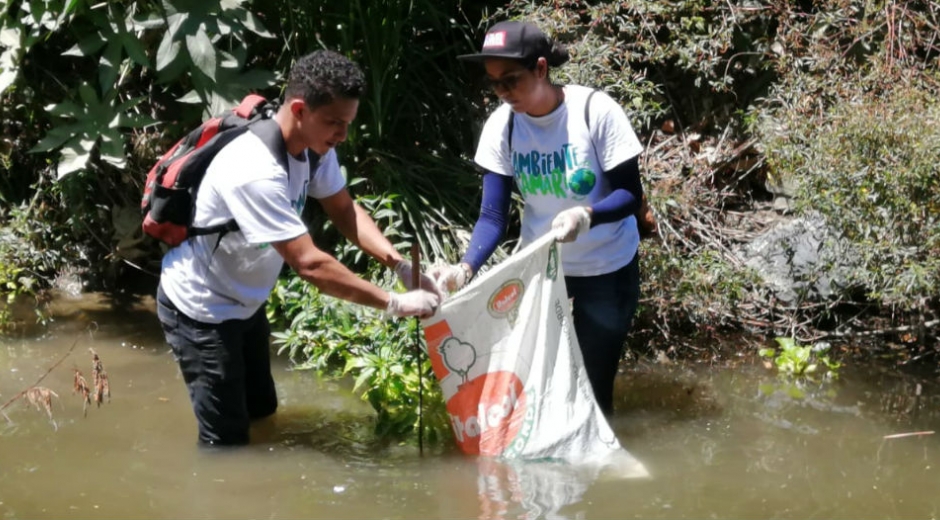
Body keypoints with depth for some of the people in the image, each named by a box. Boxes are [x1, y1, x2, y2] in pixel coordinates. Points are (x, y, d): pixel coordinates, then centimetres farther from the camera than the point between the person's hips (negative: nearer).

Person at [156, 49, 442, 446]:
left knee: (261, 410, 22)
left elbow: (344, 210, -3)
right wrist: (394, 304, -35)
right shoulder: (256, 172, -38)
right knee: (226, 441, -6)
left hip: (244, 302, 9)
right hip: (201, 309, -9)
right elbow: (309, 264, -38)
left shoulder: (313, 146, -11)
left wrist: (400, 264, -19)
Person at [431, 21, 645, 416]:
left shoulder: (596, 111, -23)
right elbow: (492, 216, -11)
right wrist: (465, 268, -29)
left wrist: (586, 215, -39)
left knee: (593, 383, 1)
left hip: (606, 268, -3)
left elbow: (630, 194, -19)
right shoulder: (500, 125, -12)